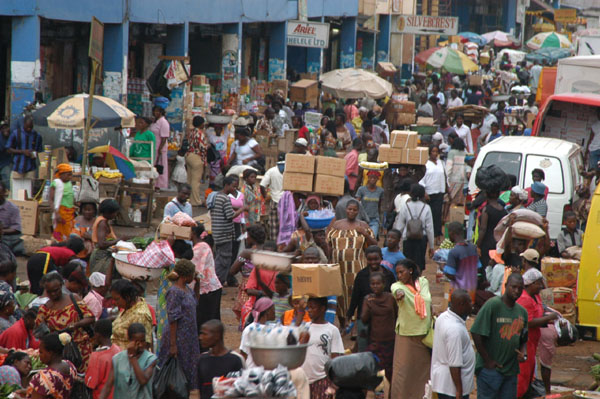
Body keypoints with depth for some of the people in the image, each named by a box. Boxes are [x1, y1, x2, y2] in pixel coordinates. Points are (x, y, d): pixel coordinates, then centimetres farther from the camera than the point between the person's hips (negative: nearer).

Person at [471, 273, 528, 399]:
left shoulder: (522, 312, 11)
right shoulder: (492, 305, -11)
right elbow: (476, 333, -14)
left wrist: (523, 353, -1)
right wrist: (488, 360, -12)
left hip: (511, 370, 7)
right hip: (490, 369, -7)